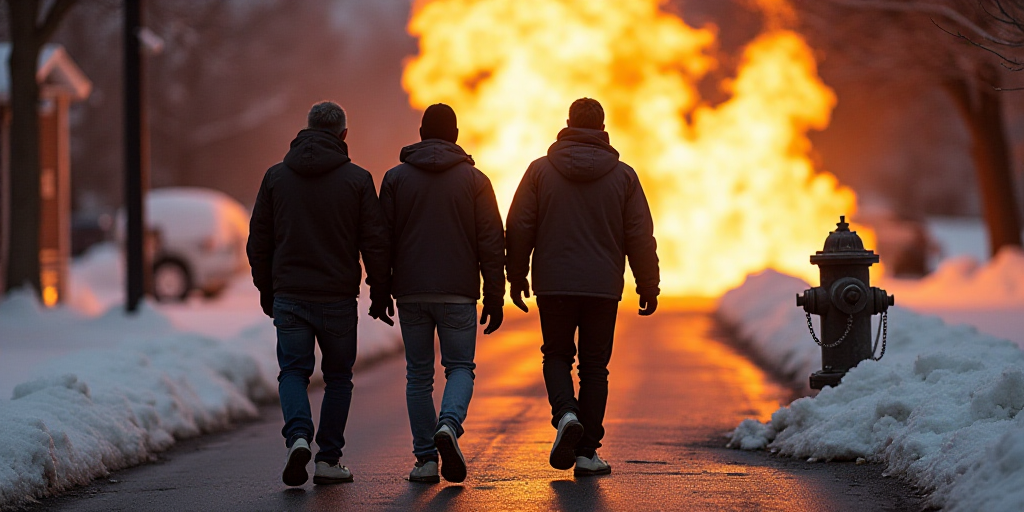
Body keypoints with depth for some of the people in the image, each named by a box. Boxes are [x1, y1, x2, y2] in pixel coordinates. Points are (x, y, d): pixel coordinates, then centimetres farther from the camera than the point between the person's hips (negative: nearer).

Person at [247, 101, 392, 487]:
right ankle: (328, 459, 7)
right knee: (338, 377, 11)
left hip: (289, 296, 1)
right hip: (338, 297, -1)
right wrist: (379, 291, 6)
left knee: (293, 372, 7)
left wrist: (266, 291, 17)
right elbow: (375, 242, -5)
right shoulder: (357, 179, -3)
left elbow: (258, 241, 8)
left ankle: (298, 436, -19)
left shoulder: (276, 176, 5)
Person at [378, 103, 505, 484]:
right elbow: (491, 242, -1)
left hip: (411, 294, 1)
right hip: (458, 293, -1)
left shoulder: (395, 178, 5)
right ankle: (449, 425, -20)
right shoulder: (474, 180, 2)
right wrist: (494, 297, 3)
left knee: (419, 374, 8)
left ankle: (425, 459, 4)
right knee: (460, 367, 8)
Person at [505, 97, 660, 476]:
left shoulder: (541, 170, 0)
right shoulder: (622, 175, 2)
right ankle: (587, 452, 5)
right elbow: (641, 236, 2)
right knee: (594, 365, 8)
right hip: (603, 288, 0)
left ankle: (566, 413, -13)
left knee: (557, 355, 16)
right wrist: (648, 286, 10)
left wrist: (516, 276, 12)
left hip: (553, 286, 0)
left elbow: (519, 227, 1)